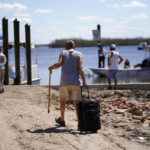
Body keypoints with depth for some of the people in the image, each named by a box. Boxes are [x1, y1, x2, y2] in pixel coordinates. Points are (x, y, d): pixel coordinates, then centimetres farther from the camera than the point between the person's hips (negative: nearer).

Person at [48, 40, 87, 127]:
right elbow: (80, 68, -6)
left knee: (62, 100, 20)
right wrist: (84, 81, -9)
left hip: (64, 82, 1)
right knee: (77, 102, -3)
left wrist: (51, 68, 12)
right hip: (75, 82, -1)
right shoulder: (78, 54, 6)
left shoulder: (63, 53, 9)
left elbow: (59, 64, -8)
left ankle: (62, 120, 31)